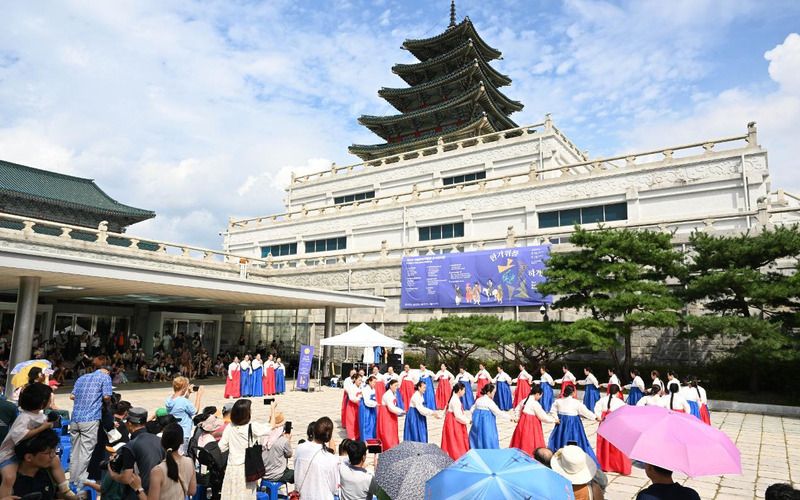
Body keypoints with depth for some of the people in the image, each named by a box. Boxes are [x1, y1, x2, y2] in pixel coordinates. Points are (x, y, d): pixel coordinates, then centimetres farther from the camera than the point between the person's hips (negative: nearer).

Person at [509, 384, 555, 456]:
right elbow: (543, 416, -12)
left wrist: (517, 419, 22)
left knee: (522, 441, 15)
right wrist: (553, 420, 0)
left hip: (523, 423, 8)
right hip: (532, 425, -8)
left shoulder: (524, 400, 5)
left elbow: (517, 410, 17)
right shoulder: (535, 404, -17)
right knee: (530, 443, -1)